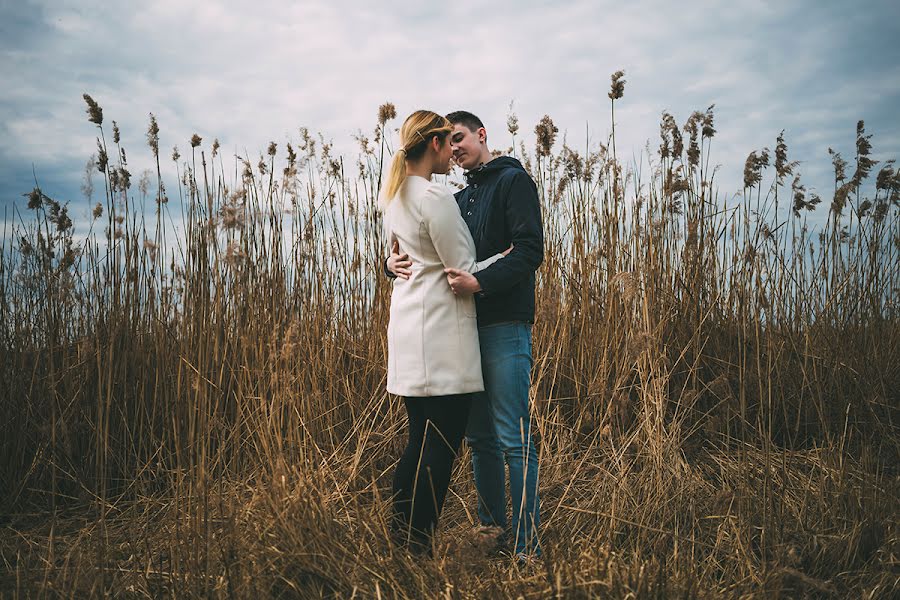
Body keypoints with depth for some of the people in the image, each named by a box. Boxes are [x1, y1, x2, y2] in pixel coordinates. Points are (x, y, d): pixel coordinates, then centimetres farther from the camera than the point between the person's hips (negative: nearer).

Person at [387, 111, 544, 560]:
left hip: (505, 325, -8)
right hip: (468, 325, 8)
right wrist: (393, 261, -1)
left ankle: (527, 546, -4)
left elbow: (530, 250, -13)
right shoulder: (460, 200, 23)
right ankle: (491, 527, 22)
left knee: (513, 438, -9)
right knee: (479, 436, 12)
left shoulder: (513, 181, 0)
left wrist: (480, 283, -25)